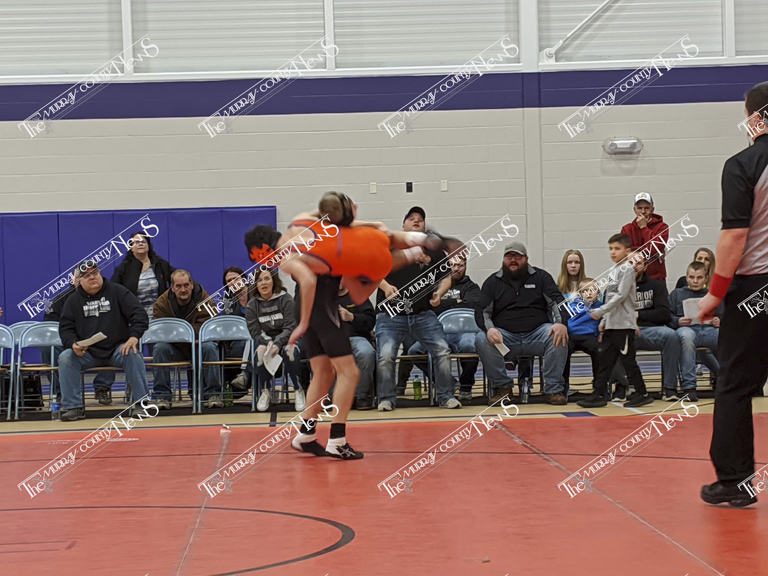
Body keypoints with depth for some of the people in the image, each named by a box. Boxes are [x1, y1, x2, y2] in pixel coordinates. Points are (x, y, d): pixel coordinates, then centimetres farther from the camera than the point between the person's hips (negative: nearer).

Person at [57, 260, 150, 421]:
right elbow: (65, 328, 4)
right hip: (87, 352, 2)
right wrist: (73, 344, -18)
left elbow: (139, 314, -4)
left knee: (133, 355, -33)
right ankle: (73, 407, -18)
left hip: (118, 349, -2)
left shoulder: (117, 291, 3)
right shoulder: (73, 300, 8)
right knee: (65, 358, -25)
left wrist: (134, 337, -21)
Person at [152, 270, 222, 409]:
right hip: (175, 349, 1)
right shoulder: (162, 302, -6)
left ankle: (212, 394, -25)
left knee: (209, 347, -33)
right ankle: (162, 395, -24)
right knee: (159, 348, -29)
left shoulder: (204, 299, -11)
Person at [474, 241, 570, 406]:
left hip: (537, 333, 0)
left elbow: (557, 301, 3)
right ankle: (502, 387, -13)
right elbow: (481, 311, 5)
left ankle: (553, 389, -21)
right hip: (505, 335, 0)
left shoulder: (541, 277, 12)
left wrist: (561, 323, -19)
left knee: (559, 336, -31)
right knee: (481, 340, -29)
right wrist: (489, 329, -19)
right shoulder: (492, 282, 13)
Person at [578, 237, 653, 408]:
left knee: (627, 359, -4)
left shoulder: (627, 269, -10)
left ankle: (642, 394, 5)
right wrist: (604, 320, 16)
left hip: (624, 324, -9)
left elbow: (621, 296, -18)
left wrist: (600, 312, -18)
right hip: (611, 324, 9)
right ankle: (599, 394, 9)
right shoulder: (613, 270, 15)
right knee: (604, 358, 6)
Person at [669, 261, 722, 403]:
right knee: (686, 335, -43)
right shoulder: (677, 294, 23)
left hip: (709, 330, 2)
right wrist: (677, 321, -10)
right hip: (687, 328, -2)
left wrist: (719, 322, -2)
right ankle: (688, 386, -40)